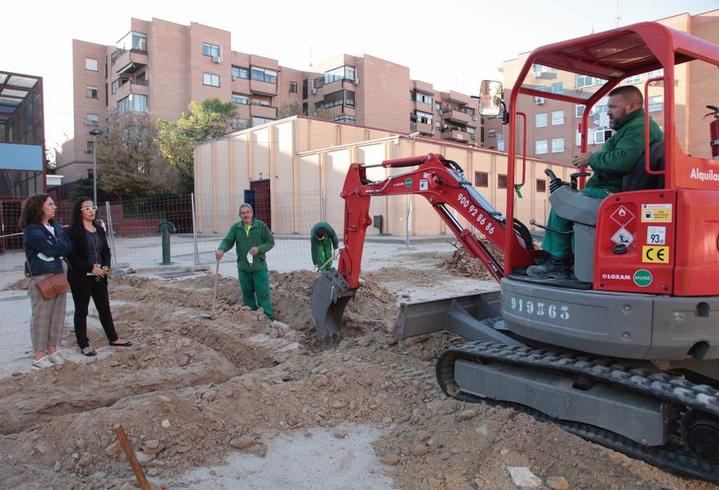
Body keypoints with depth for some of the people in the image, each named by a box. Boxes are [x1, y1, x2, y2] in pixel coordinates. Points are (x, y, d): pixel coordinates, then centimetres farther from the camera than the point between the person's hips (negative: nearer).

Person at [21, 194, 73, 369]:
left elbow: (69, 246, 4)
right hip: (41, 278, -7)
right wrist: (61, 245, -3)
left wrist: (57, 248, -12)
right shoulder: (31, 231, -10)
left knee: (58, 315, 9)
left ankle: (52, 350, 20)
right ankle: (39, 356, 7)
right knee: (41, 316, -2)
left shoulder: (56, 227, 13)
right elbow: (51, 250, -20)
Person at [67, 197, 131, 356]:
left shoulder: (99, 229, 9)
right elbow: (72, 256, -15)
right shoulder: (74, 231, -11)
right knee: (81, 310, 6)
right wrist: (91, 268, -20)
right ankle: (83, 344, 15)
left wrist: (106, 266, -4)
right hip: (81, 277, -6)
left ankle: (113, 338, 24)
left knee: (104, 307, 13)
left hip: (99, 276, 6)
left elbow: (106, 250, 13)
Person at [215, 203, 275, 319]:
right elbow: (227, 241, -6)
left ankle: (269, 318, 5)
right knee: (247, 293, 12)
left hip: (259, 267, -3)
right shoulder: (235, 227, 2)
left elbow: (270, 242, 0)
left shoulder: (261, 226, -3)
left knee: (263, 293, -1)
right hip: (243, 268, 3)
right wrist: (221, 249, -28)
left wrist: (259, 249, -17)